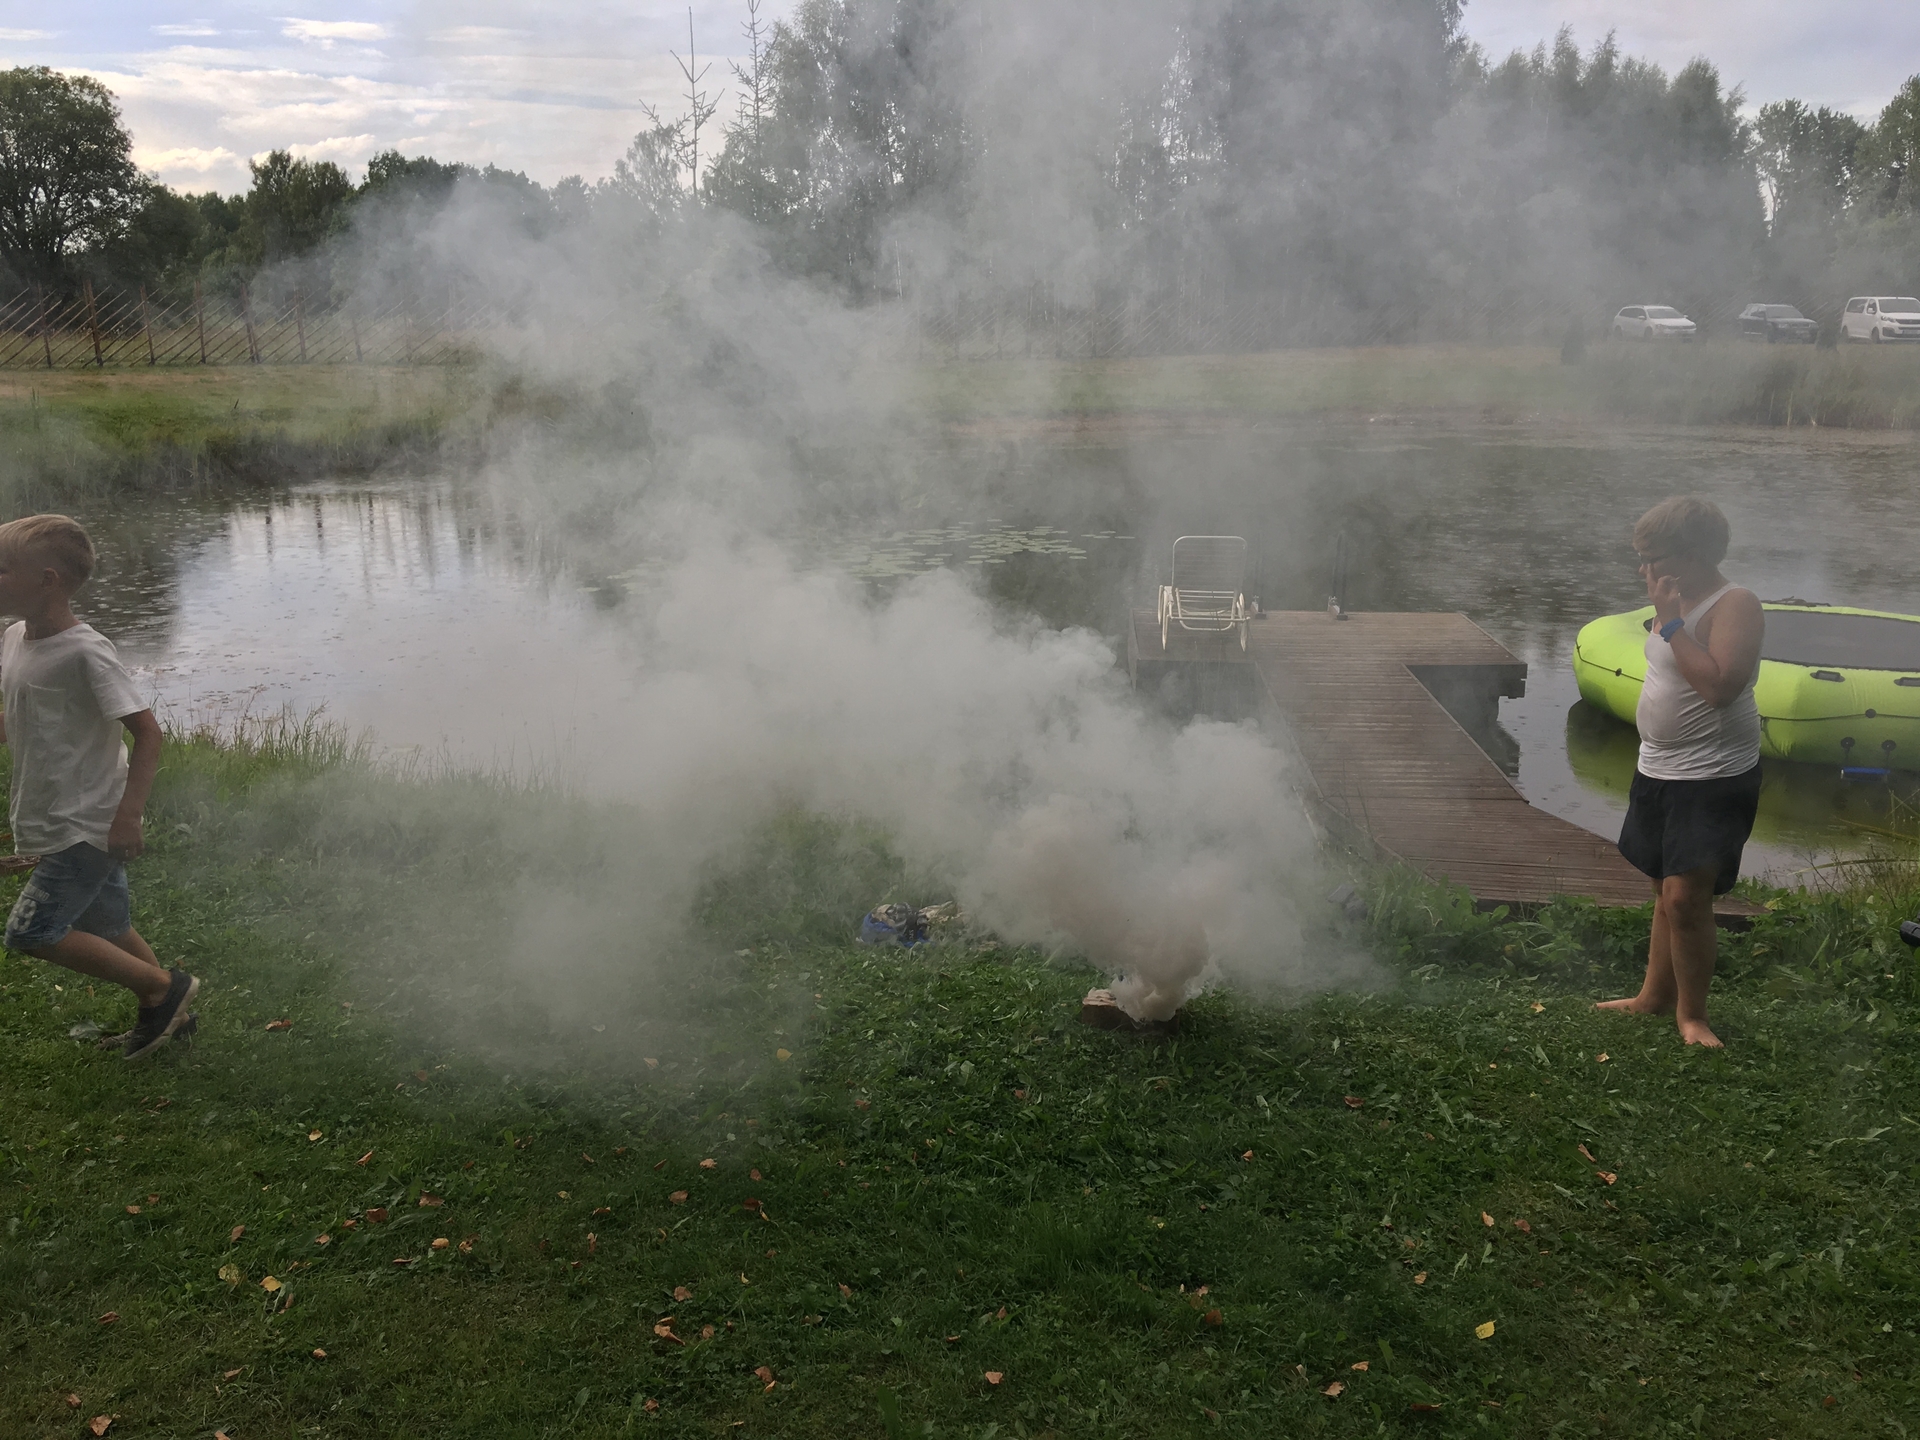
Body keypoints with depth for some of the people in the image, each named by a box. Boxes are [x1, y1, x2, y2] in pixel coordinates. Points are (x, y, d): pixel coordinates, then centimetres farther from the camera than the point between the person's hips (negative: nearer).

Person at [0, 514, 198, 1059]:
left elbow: (147, 731, -22)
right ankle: (167, 1011, 34)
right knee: (106, 930, 17)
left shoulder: (85, 652, -21)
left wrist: (128, 814, -26)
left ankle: (165, 987, 3)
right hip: (58, 826, 8)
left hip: (88, 827, -8)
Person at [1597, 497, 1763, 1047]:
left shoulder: (1735, 605, -18)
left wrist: (1670, 622, -27)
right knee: (1666, 890, 17)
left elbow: (1719, 686, -31)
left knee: (1685, 896, -11)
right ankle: (1656, 995, 29)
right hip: (1659, 771, 9)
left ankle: (1691, 1014, 5)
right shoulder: (1680, 599, 10)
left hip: (1714, 779, -9)